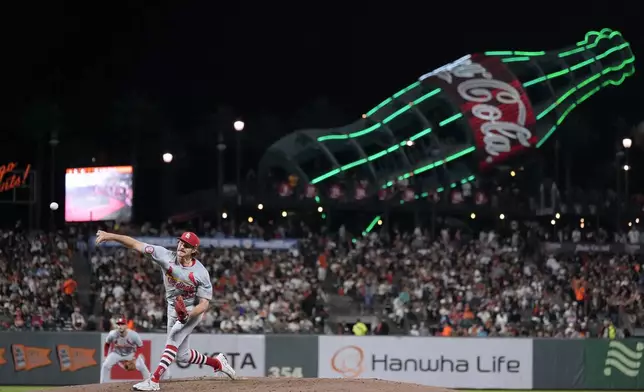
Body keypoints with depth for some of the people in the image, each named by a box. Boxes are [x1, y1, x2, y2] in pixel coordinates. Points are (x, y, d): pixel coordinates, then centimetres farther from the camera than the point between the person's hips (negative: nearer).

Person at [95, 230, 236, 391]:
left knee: (173, 339, -26)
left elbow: (204, 304, -22)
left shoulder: (201, 273, -25)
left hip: (193, 310, -5)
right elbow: (135, 244, -24)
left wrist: (187, 315, -41)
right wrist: (111, 236, -33)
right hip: (174, 309, 5)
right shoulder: (166, 257, -19)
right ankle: (217, 362, 35)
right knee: (182, 355, 13)